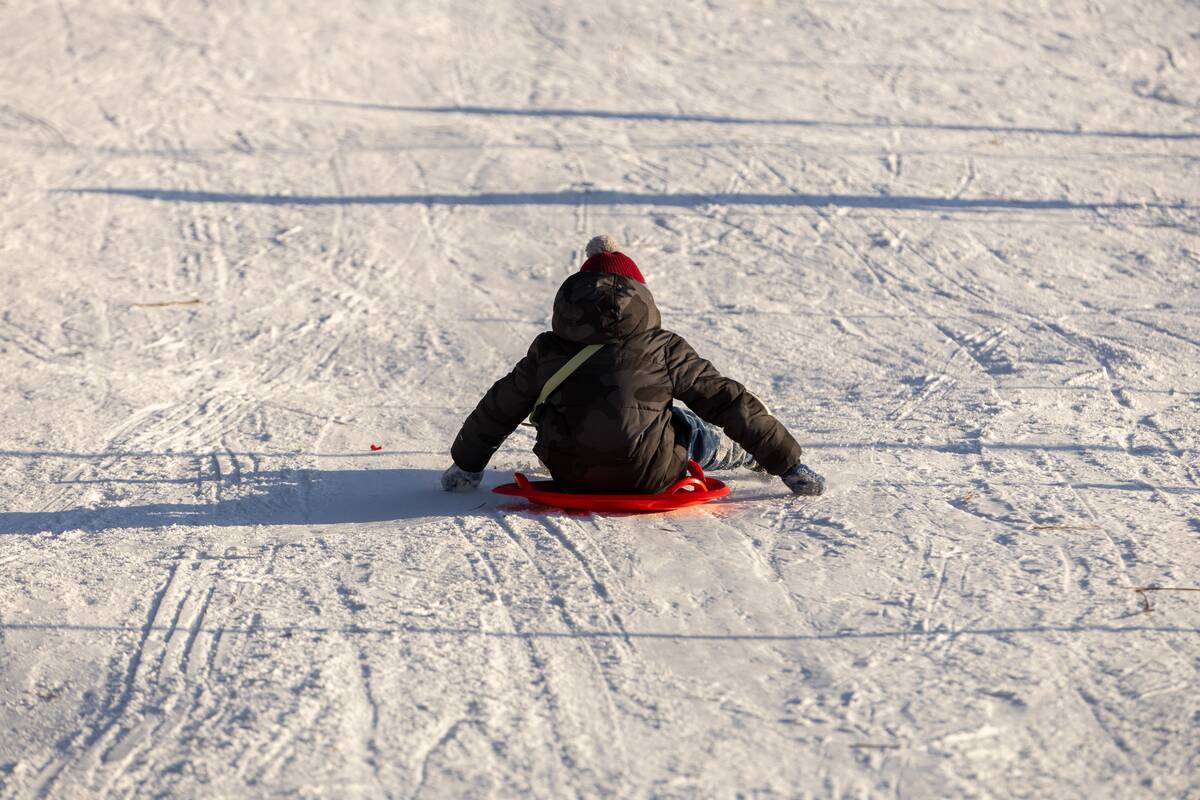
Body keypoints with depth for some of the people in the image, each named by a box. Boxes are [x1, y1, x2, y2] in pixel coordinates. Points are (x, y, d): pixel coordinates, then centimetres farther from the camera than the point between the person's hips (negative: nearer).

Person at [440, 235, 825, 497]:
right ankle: (747, 454, 50)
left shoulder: (548, 352, 1)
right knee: (695, 432, 28)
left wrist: (466, 465, 29)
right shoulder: (664, 349, -4)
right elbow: (727, 401, 0)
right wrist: (788, 463, 8)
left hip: (570, 477, 2)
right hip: (650, 478, -1)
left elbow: (498, 409, 12)